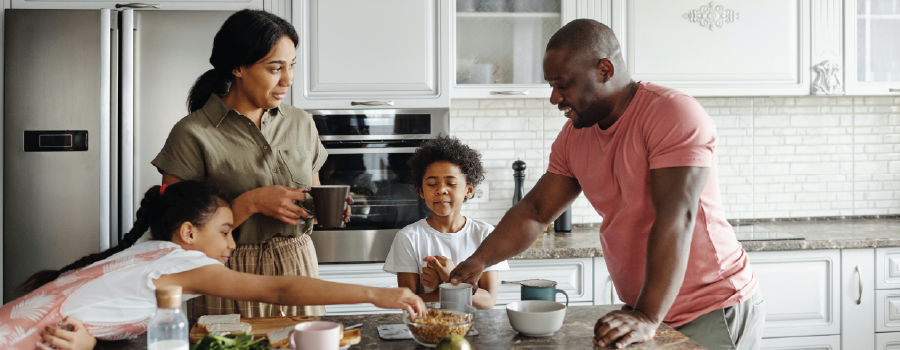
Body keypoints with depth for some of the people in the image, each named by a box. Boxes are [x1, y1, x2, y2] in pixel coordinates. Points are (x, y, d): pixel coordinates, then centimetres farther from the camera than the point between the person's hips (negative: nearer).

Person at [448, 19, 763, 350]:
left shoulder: (674, 114, -19)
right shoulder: (573, 137, 5)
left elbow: (676, 219, -28)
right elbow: (535, 211, 9)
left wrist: (648, 317, -35)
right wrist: (478, 261, -7)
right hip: (646, 310, 6)